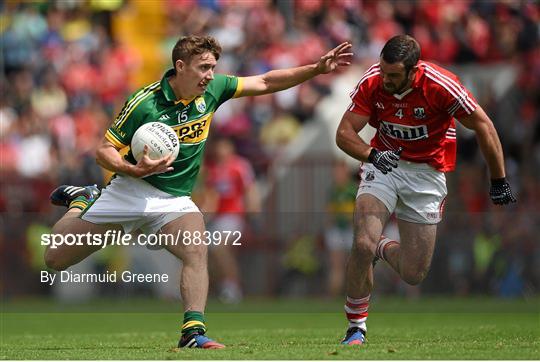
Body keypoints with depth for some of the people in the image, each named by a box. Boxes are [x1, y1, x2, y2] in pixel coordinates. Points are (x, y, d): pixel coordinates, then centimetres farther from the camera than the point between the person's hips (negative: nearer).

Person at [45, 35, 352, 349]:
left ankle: (194, 331, -31)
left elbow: (265, 83, 4)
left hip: (175, 199, 3)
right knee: (56, 258, 3)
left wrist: (317, 69, -4)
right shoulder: (145, 103, -19)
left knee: (197, 252, -29)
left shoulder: (212, 89, -5)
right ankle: (81, 201, 32)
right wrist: (135, 170, -32)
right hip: (131, 191, -3)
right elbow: (105, 150, -13)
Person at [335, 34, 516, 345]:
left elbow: (483, 127, -13)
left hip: (427, 174, -1)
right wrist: (372, 154, -34)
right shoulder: (372, 82, -16)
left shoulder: (441, 85, -24)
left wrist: (499, 181, -7)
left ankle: (383, 248, 36)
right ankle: (356, 327, -4)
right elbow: (344, 133, -13)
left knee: (413, 275, 0)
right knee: (363, 244, -23)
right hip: (384, 164, 1)